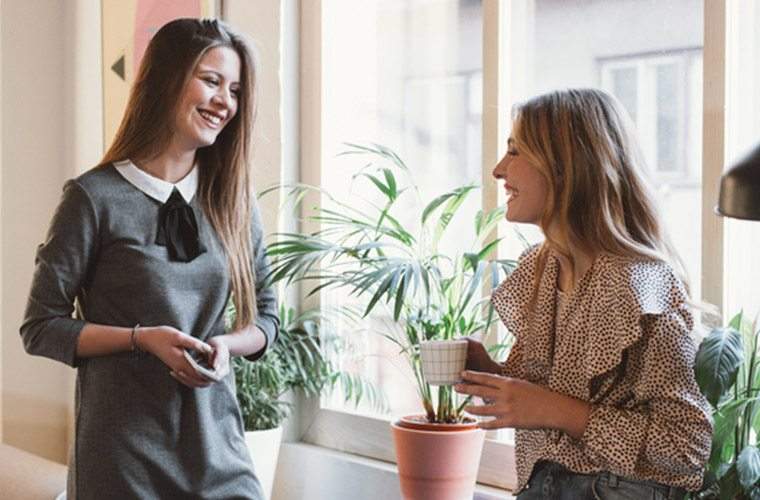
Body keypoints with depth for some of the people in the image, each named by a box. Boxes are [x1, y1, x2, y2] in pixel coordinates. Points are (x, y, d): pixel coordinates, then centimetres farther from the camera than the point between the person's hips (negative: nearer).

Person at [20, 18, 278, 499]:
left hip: (218, 442, 4)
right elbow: (42, 328, -4)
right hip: (124, 450, -4)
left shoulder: (233, 200, 6)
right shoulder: (96, 197, -8)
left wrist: (226, 345, -7)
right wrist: (143, 338, -16)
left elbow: (265, 316, 14)